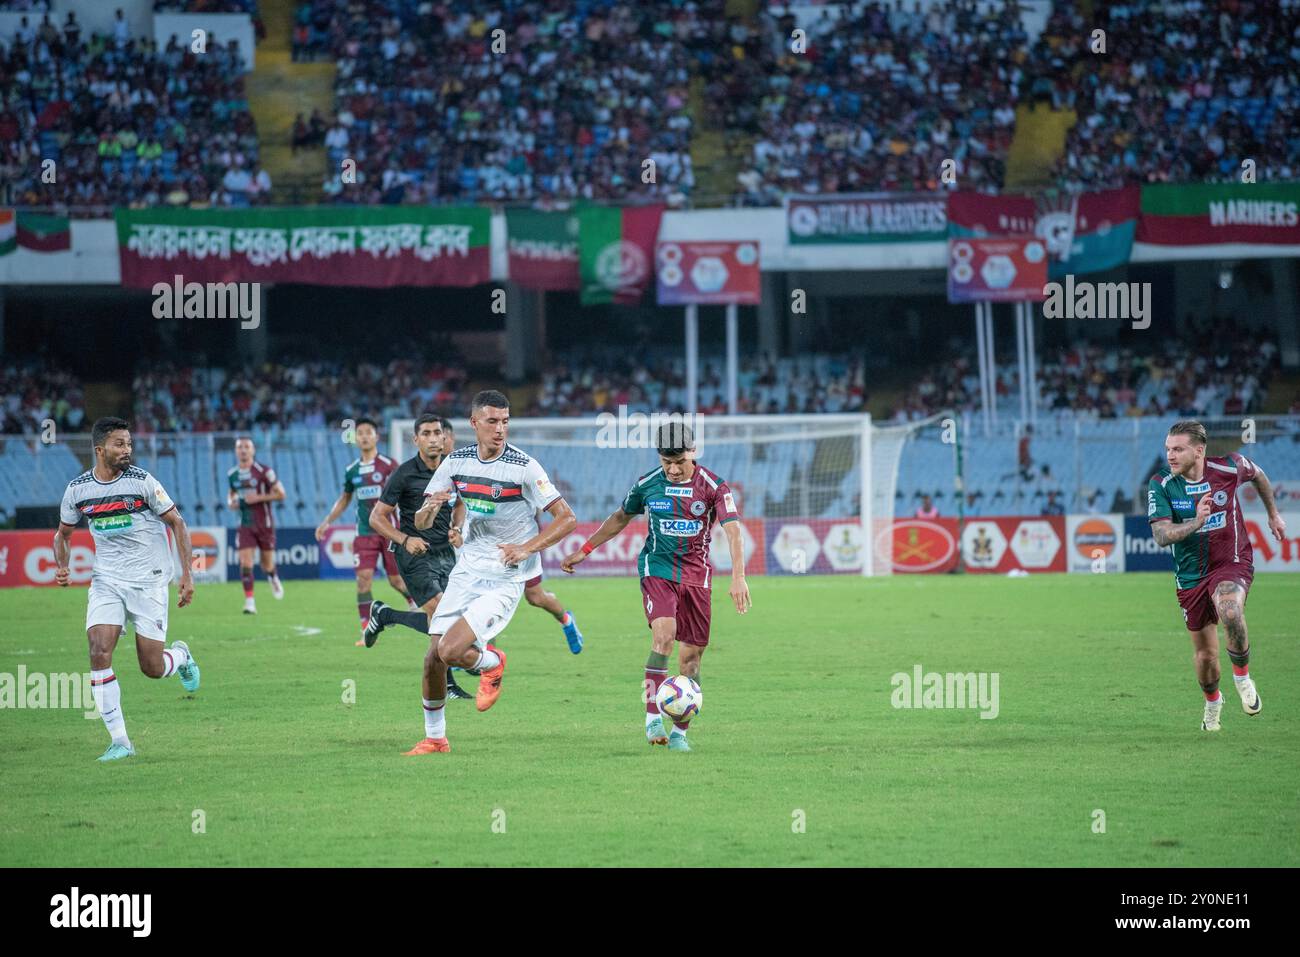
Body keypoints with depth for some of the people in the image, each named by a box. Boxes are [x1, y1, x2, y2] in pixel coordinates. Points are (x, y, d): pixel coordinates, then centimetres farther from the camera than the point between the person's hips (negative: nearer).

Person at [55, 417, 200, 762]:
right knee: (99, 652, -18)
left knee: (152, 668, -2)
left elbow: (177, 523, -1)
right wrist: (61, 566, -4)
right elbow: (64, 533, 16)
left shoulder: (142, 482, -9)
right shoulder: (77, 489, -1)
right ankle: (120, 741, -11)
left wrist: (187, 574, -8)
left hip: (149, 581, -2)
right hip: (106, 581, 2)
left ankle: (181, 656, 37)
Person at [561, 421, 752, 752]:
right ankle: (653, 718, -23)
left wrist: (738, 577, -28)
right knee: (664, 634, -25)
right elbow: (621, 517, 16)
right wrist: (584, 551, 17)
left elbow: (732, 530, -14)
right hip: (657, 569, -1)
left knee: (691, 655, 1)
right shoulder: (647, 485, 0)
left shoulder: (713, 486, -7)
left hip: (696, 573, 1)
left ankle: (679, 732, 11)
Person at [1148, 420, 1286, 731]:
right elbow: (1161, 536, -23)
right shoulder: (1161, 484, -13)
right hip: (1190, 574, 2)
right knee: (1205, 653, 10)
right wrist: (1196, 522, -39)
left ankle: (1242, 676, -8)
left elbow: (1257, 475, 13)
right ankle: (1212, 701, 42)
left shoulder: (1229, 467, -12)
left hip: (1231, 563, -2)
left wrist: (1273, 514, 23)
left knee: (1230, 613, -34)